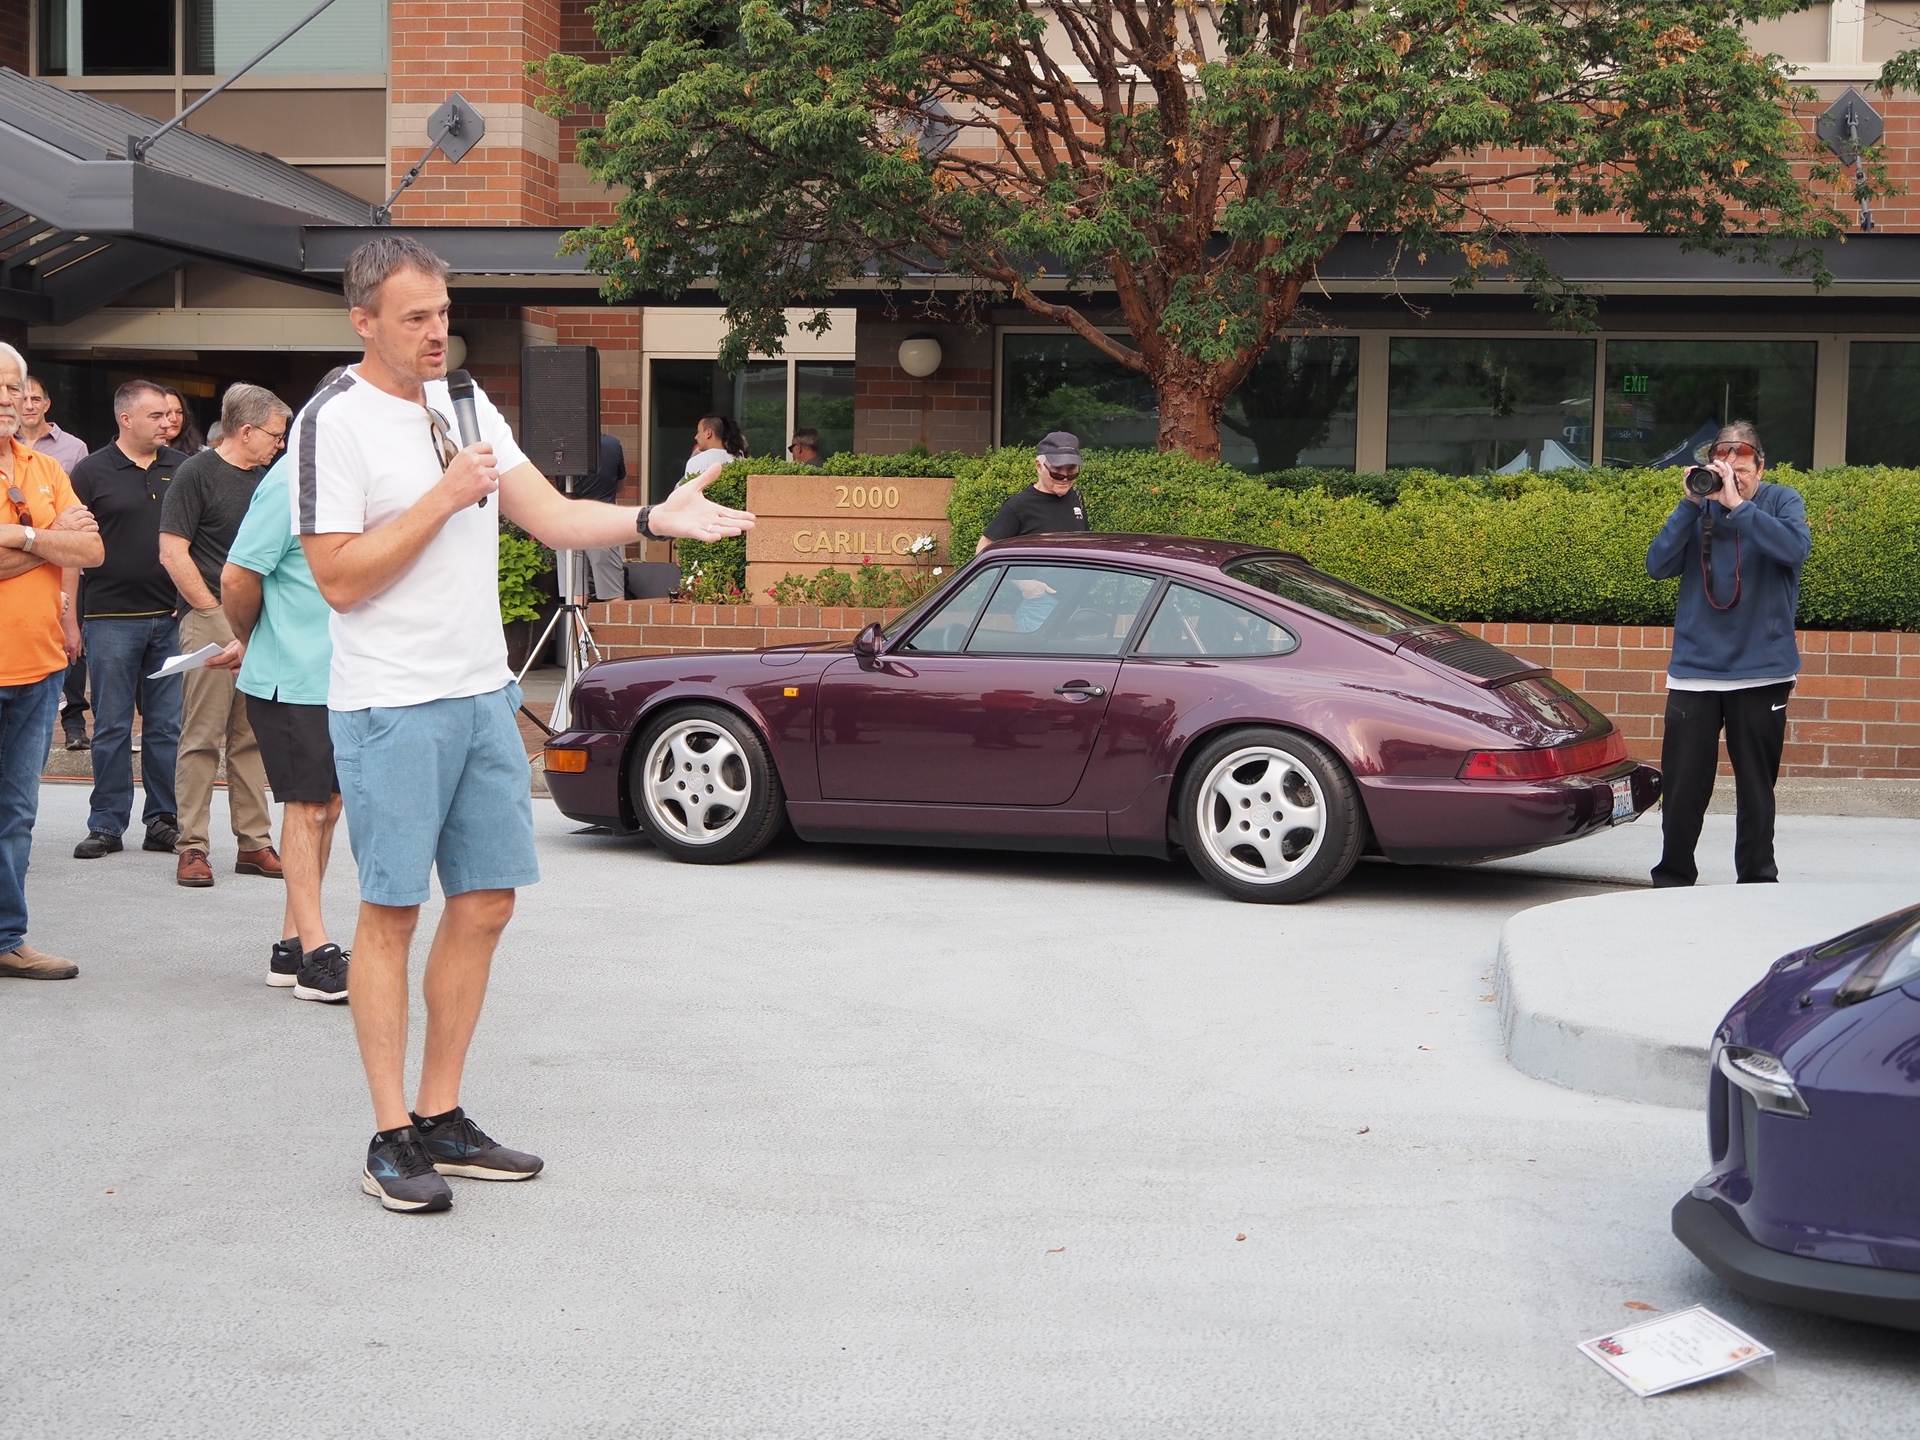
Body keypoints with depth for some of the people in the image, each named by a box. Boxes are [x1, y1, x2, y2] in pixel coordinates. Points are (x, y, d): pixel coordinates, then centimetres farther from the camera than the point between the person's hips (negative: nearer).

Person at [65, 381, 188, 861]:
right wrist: (70, 619, -5)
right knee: (112, 727, 3)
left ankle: (163, 821, 13)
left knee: (168, 727, 5)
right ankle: (106, 825, 10)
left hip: (172, 618, 3)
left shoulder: (182, 469, 8)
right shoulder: (92, 472, -1)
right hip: (111, 618, -3)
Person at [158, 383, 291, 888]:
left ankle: (254, 843, 14)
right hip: (210, 621, -7)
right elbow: (172, 552, -11)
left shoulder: (264, 479, 15)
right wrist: (212, 610, -11)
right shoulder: (197, 473, -5)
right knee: (202, 737, -3)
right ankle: (192, 846, 2)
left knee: (251, 738, 9)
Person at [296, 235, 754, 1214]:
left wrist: (657, 519, -8)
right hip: (391, 707, -7)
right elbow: (340, 579, -16)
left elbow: (554, 517, 7)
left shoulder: (464, 405, 13)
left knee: (485, 905, 8)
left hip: (483, 695, 7)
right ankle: (391, 1137, 7)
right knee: (391, 911, -2)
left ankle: (441, 1118, 19)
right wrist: (443, 498, -17)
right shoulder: (335, 421, -9)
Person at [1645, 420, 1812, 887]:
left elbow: (1796, 548, -19)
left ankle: (1757, 883, 19)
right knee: (1682, 786, 2)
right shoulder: (1697, 509, 6)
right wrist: (1691, 505, -13)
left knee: (1756, 785, 7)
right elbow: (1658, 565, -4)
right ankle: (1673, 880, 15)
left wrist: (1737, 506, -23)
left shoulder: (1781, 501, 1)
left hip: (1762, 671, -1)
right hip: (1694, 669, 1)